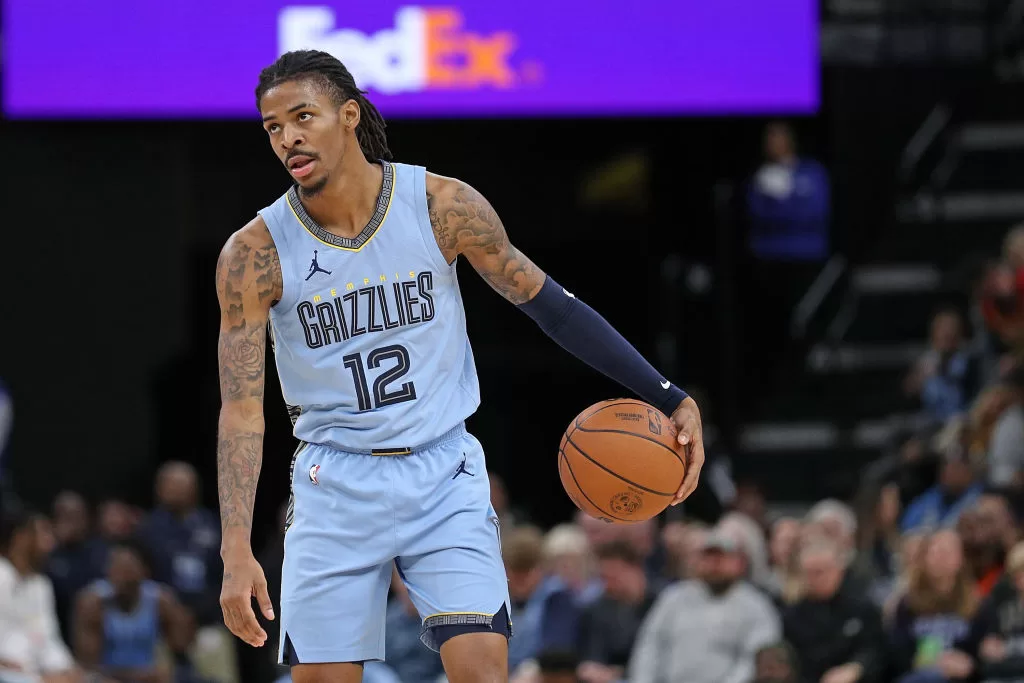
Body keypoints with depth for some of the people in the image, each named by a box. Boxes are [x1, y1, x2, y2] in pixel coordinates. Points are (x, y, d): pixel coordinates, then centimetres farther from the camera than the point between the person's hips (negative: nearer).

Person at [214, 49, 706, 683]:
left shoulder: (443, 206, -9)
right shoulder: (256, 253, -10)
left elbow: (546, 302, 2)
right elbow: (241, 407, -9)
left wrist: (670, 399, -1)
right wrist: (237, 550, -19)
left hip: (444, 477, 0)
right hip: (338, 483, 0)